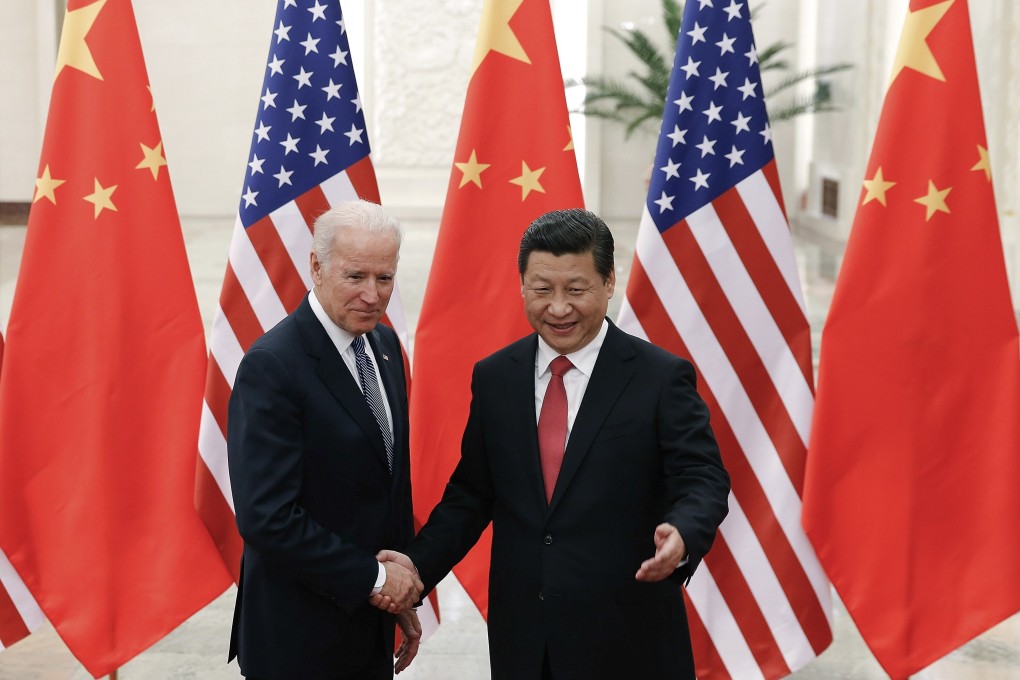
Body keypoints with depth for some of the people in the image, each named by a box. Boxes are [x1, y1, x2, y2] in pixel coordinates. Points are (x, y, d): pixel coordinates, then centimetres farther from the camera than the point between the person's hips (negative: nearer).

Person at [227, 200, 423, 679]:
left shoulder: (384, 344, 5)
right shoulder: (271, 366, -20)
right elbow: (266, 518, -24)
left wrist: (402, 591, 10)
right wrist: (373, 576, -17)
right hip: (299, 638, -7)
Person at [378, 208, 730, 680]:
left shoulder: (662, 377, -7)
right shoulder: (494, 377, 5)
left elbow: (702, 478, -11)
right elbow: (472, 492, 10)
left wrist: (681, 536, -33)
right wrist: (419, 563, -4)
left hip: (624, 639, -3)